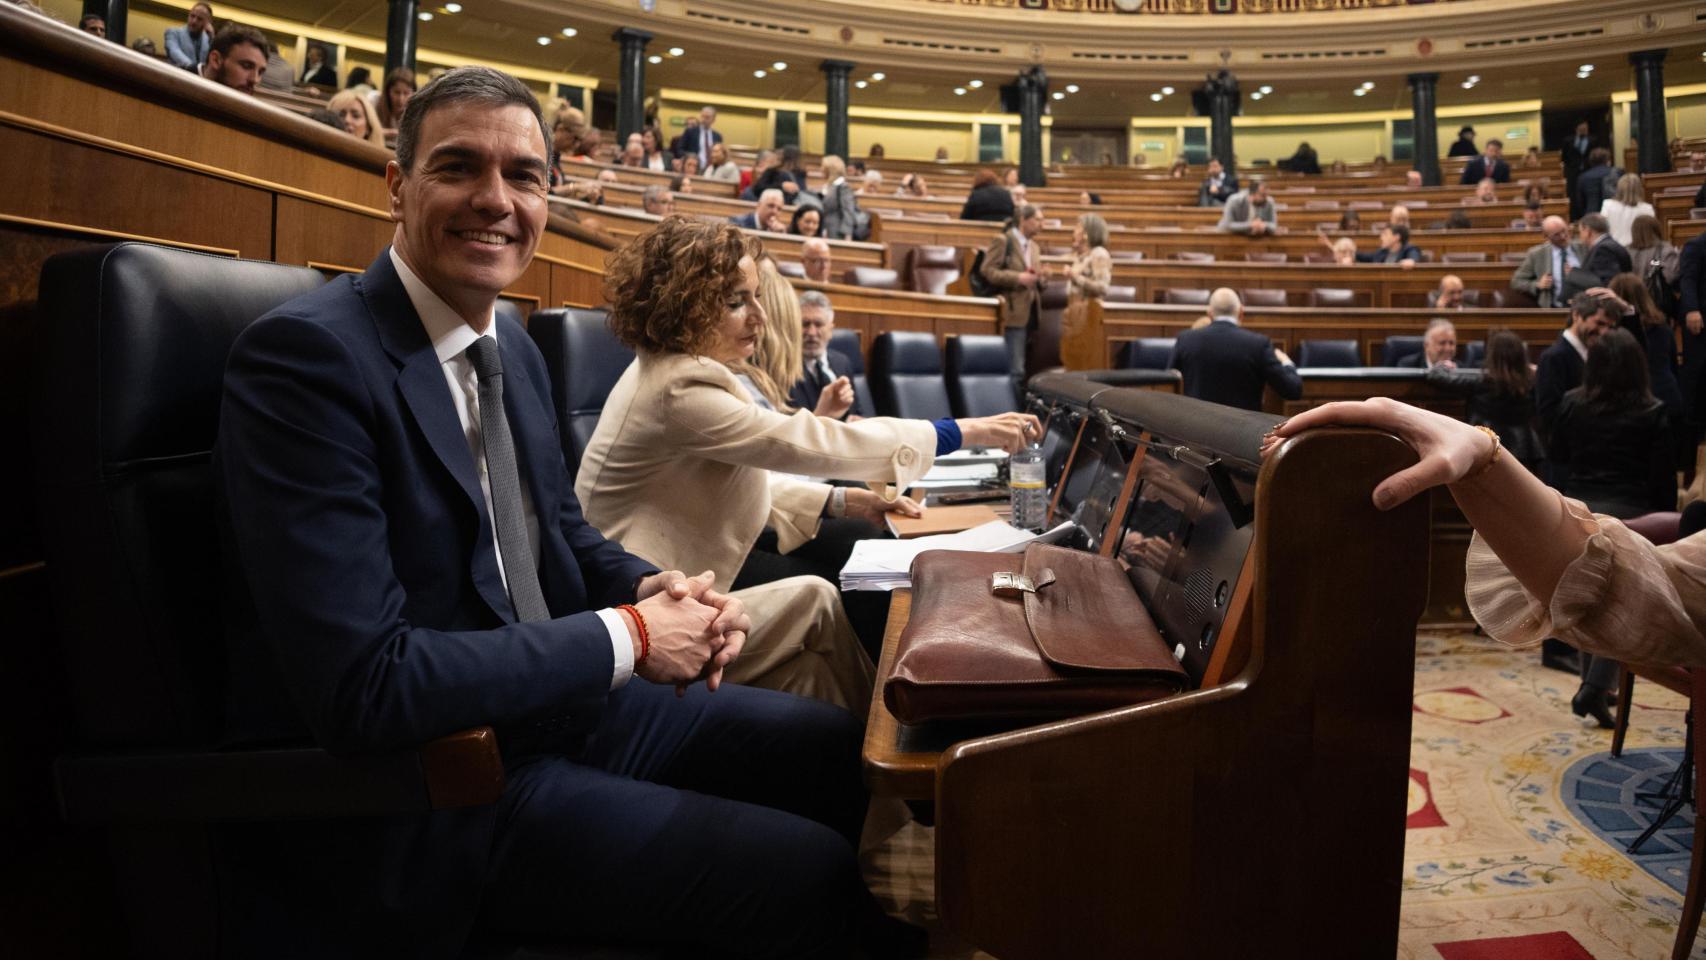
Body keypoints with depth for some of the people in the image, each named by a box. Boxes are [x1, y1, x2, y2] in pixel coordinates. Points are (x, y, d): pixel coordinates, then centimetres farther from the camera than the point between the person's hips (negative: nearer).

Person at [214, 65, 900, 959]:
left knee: (842, 749, 10)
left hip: (560, 696, 8)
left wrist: (654, 589, -5)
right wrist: (627, 637, -20)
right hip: (422, 792, -8)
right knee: (812, 880, -14)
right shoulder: (306, 354, -20)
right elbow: (361, 686, -27)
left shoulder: (514, 347, 7)